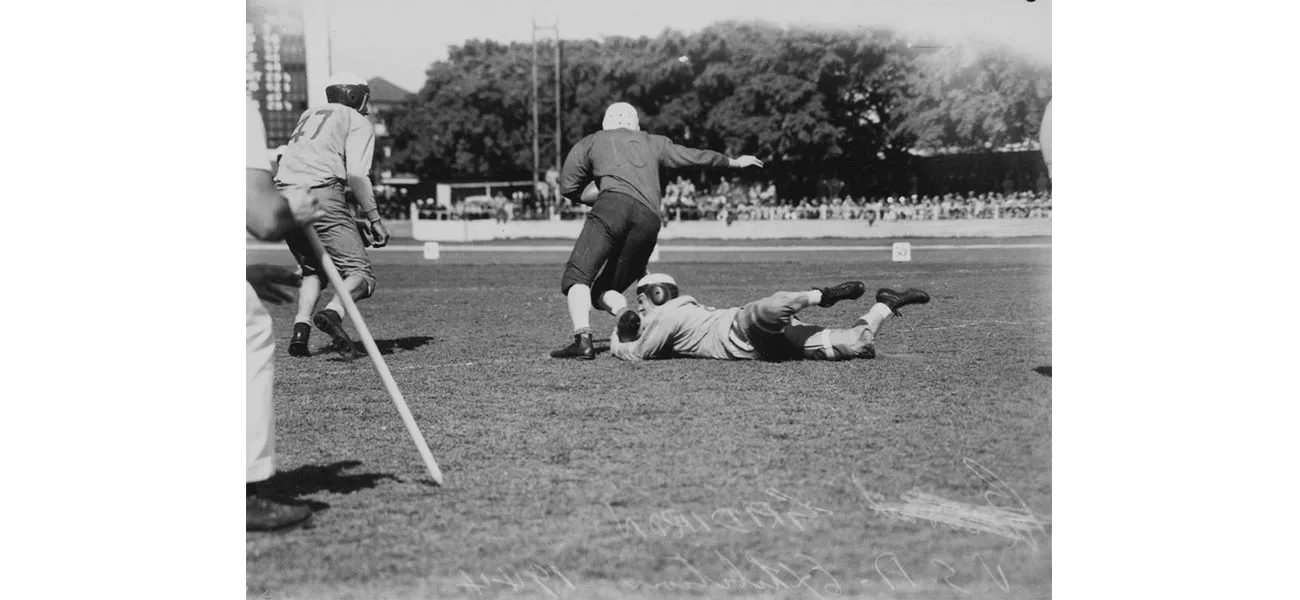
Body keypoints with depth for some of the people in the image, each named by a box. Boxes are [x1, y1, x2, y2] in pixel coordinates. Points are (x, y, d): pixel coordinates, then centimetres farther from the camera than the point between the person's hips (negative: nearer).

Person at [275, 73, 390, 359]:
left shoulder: (310, 114, 30)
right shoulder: (359, 122, 10)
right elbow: (356, 175, -7)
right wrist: (375, 220, -2)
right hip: (319, 193, -6)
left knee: (313, 270, 21)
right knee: (360, 272, -3)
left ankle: (300, 328, 0)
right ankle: (333, 313, -32)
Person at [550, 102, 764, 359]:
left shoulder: (591, 142, 24)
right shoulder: (654, 143, 31)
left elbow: (568, 187, 18)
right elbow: (696, 156, 40)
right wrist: (735, 162, 52)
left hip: (614, 205, -4)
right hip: (649, 221, 4)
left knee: (577, 276, -8)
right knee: (604, 290, 12)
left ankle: (583, 339, -32)